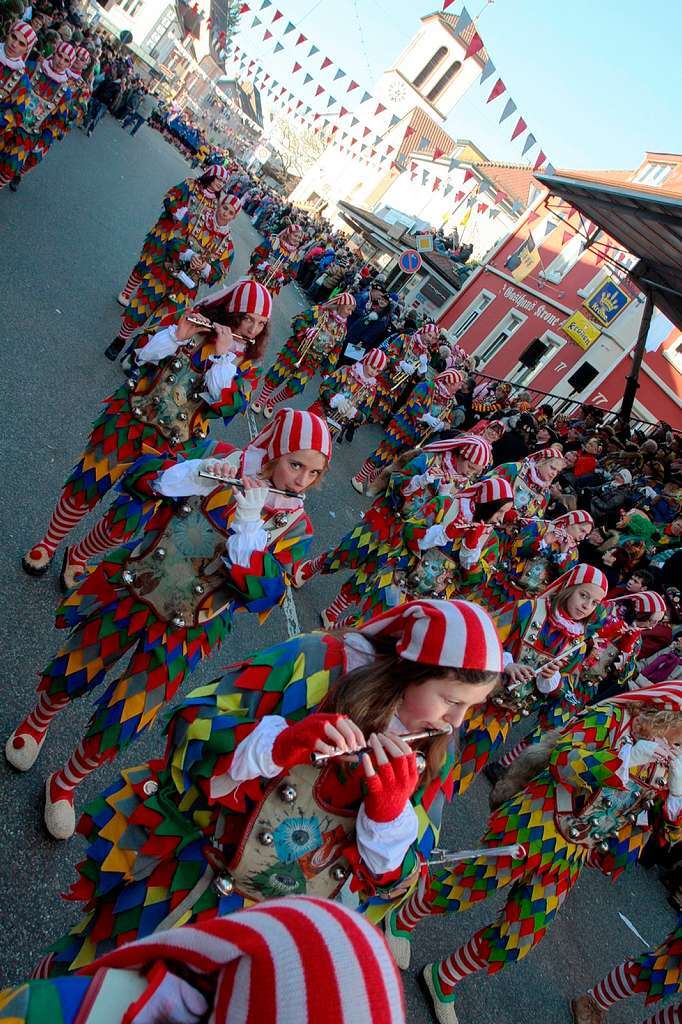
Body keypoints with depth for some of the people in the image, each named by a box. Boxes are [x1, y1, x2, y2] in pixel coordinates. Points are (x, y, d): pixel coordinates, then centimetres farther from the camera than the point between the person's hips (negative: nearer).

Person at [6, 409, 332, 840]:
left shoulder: (295, 529, -11)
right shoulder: (221, 457, -9)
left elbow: (264, 597, -20)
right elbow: (139, 476, -9)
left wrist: (248, 526, -30)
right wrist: (194, 472, -27)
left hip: (185, 629, -1)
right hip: (130, 590, 1)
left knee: (118, 728, 3)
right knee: (69, 676, 16)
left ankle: (65, 784, 37)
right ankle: (38, 722, 53)